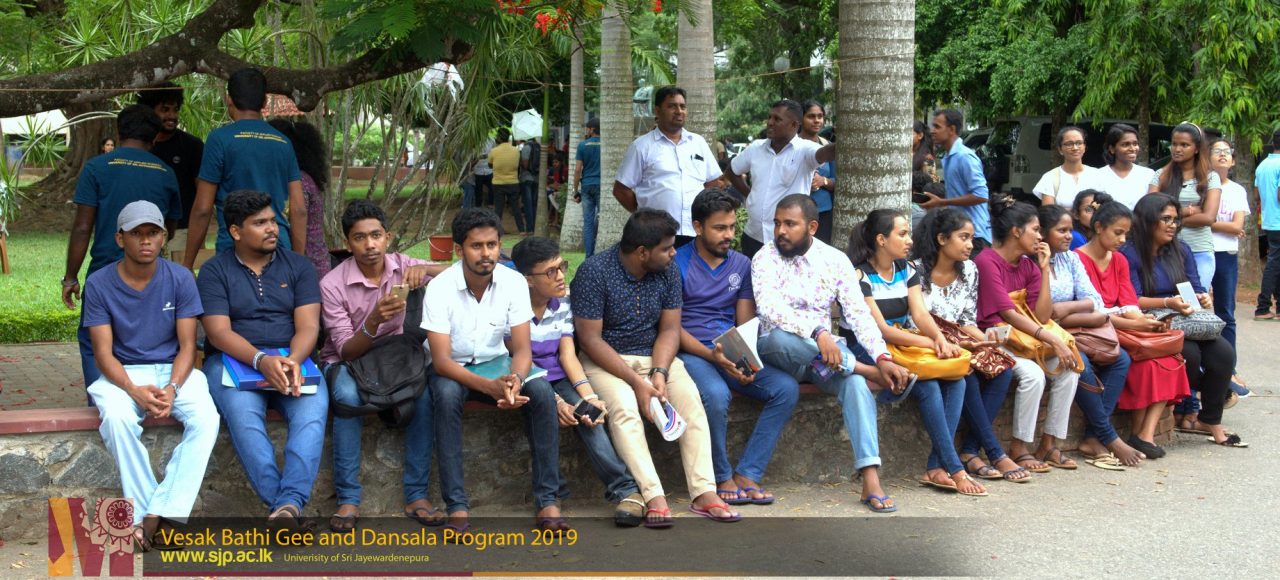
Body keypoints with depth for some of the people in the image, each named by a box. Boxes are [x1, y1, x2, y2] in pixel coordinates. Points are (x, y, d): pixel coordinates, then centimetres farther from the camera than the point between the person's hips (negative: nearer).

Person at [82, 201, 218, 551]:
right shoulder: (99, 284, -5)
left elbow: (187, 345, -4)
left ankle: (157, 514, -31)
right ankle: (145, 514, -25)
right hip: (123, 373, -1)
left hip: (173, 369, 1)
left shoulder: (179, 279, -3)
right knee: (117, 419, -36)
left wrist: (173, 388, -23)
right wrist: (135, 391, -26)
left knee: (206, 418, -30)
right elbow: (104, 352, -8)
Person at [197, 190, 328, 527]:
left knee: (313, 407, -31)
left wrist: (293, 361, -23)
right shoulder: (214, 271, 5)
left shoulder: (297, 266, 11)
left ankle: (289, 502, -44)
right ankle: (281, 505, -41)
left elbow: (308, 326, 0)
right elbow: (219, 332, -8)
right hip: (233, 360, -2)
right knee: (242, 411, -35)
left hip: (291, 359, 2)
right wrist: (261, 360, -26)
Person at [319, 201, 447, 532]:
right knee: (349, 396, -37)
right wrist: (373, 321, -35)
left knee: (424, 393, -30)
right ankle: (348, 499, -29)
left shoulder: (403, 266, -5)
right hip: (346, 361, -2)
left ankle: (416, 495, -21)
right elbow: (346, 350, -16)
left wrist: (425, 269, -30)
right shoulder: (333, 284, -15)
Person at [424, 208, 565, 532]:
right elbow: (442, 360, -24)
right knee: (447, 394, -37)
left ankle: (547, 500, -20)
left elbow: (522, 350, -12)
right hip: (453, 368, -3)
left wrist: (515, 379, -37)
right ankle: (457, 506, -32)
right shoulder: (440, 288, -20)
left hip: (496, 362, 3)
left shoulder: (514, 283, -12)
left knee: (542, 391, -26)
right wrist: (490, 386, -40)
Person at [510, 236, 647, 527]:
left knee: (585, 413, -28)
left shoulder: (564, 302, 4)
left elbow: (568, 355, -2)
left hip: (560, 378, 4)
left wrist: (590, 397, -18)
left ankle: (624, 488, -31)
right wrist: (555, 401, -27)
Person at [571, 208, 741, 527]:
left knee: (690, 397, -23)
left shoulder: (667, 270, 0)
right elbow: (590, 339, -18)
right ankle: (654, 498, -37)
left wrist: (659, 373, -19)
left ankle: (704, 494, -26)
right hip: (605, 361, -4)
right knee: (624, 407, -33)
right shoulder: (594, 272, -16)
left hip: (655, 356, 4)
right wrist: (637, 382, -23)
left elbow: (670, 329, 1)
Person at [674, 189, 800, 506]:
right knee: (717, 395, -36)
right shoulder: (678, 263, -3)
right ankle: (721, 477, -13)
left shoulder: (741, 264, 13)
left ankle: (747, 473, -14)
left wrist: (747, 361, -11)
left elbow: (746, 324, 10)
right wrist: (712, 355, -21)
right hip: (691, 354, -5)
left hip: (733, 354, 5)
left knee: (786, 388, -18)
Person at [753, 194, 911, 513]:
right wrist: (817, 332, -38)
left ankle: (871, 480, -38)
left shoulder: (835, 260, 4)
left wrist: (883, 357, -18)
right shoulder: (765, 258, -5)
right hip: (777, 351, -2)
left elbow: (858, 313, -2)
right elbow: (768, 307, -23)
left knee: (855, 382, -30)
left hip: (826, 349, 2)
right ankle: (866, 369, -25)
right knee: (778, 338, -38)